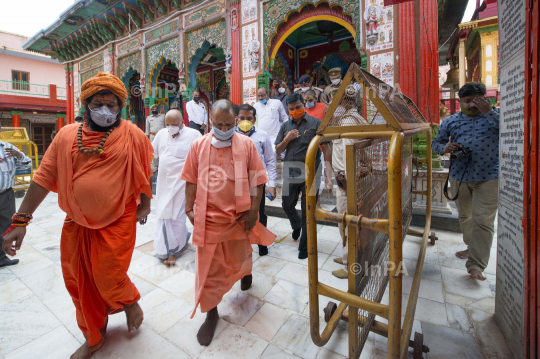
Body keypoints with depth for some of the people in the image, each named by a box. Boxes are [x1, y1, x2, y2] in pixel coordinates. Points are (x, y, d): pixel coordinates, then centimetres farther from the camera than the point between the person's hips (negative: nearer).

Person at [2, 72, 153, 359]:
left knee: (108, 278, 0)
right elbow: (44, 178, 1)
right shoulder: (67, 135, 1)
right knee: (79, 282, 15)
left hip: (117, 223, -4)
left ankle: (131, 302, 37)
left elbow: (144, 174, 1)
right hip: (77, 223, 4)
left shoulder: (132, 135, -6)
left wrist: (145, 204, 3)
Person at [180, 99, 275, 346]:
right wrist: (189, 209, 4)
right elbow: (191, 181, 3)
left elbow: (257, 180, -4)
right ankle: (211, 313, 32)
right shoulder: (198, 145, -2)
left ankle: (246, 272, 59)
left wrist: (253, 211, -5)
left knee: (240, 258, 21)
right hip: (208, 217, 1)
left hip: (239, 215, 0)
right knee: (208, 266, 9)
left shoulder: (246, 144, -6)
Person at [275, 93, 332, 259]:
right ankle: (296, 225, 49)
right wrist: (287, 139, -8)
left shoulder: (316, 123, -3)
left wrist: (329, 175, -14)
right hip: (290, 171, 4)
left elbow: (326, 149, -7)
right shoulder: (285, 126, 10)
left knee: (308, 211, 5)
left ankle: (304, 246, 25)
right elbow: (278, 151, 11)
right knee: (287, 205, 15)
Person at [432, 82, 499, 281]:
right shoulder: (450, 121, 6)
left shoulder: (494, 117, 0)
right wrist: (445, 148, -11)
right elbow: (436, 142, 11)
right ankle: (472, 247, 42)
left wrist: (488, 112, -22)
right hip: (459, 177, 4)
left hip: (488, 178, -3)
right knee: (464, 216, 18)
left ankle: (476, 264, 0)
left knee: (483, 221, -8)